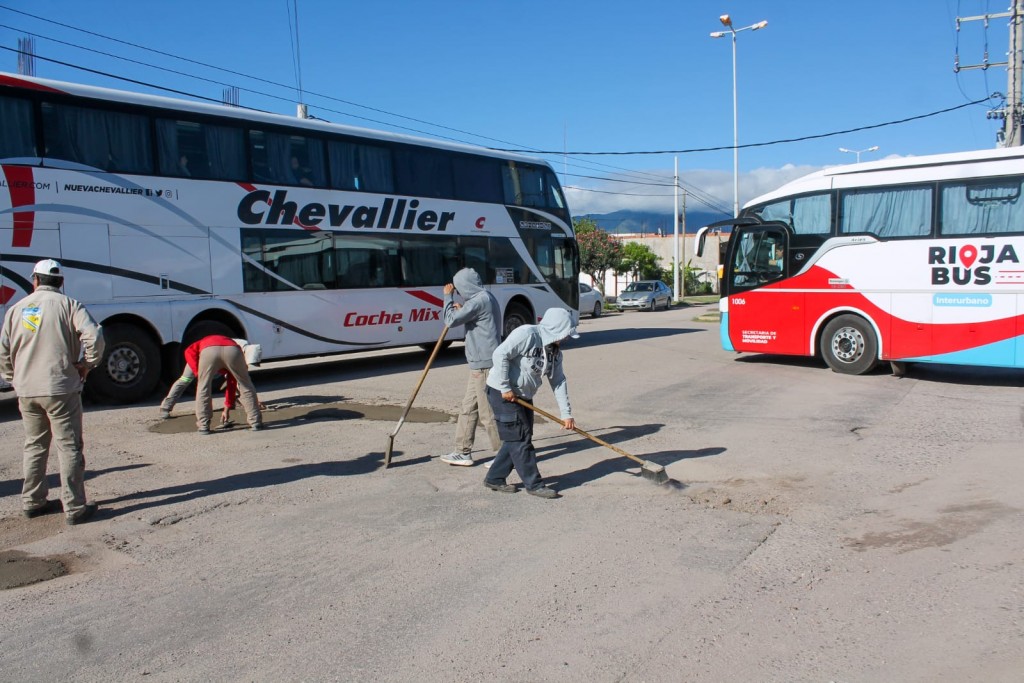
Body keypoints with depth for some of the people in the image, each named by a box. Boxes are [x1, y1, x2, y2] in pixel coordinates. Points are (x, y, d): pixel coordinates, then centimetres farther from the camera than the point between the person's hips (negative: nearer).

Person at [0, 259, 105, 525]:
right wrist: (87, 364, -6)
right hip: (61, 388, -5)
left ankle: (32, 502, 27)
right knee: (69, 447, 0)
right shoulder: (68, 305, -5)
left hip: (26, 391, 5)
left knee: (34, 445, 19)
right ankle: (74, 508, 1)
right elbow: (94, 336, -19)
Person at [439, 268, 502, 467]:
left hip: (484, 364, -10)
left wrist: (448, 296, -5)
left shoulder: (479, 300, -17)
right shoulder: (486, 298, 15)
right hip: (481, 363, 10)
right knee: (468, 408, 13)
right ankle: (463, 452, 19)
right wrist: (462, 310, 13)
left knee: (488, 412, -3)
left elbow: (451, 320, -17)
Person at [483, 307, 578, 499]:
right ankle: (534, 484, 3)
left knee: (517, 440, 11)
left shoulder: (554, 351, 6)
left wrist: (566, 413, 2)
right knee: (520, 440, -5)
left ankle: (495, 478, 23)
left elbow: (559, 381, 6)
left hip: (523, 396, 9)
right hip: (502, 393, -9)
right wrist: (505, 388, -23)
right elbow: (500, 354, -27)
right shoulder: (526, 334, -21)